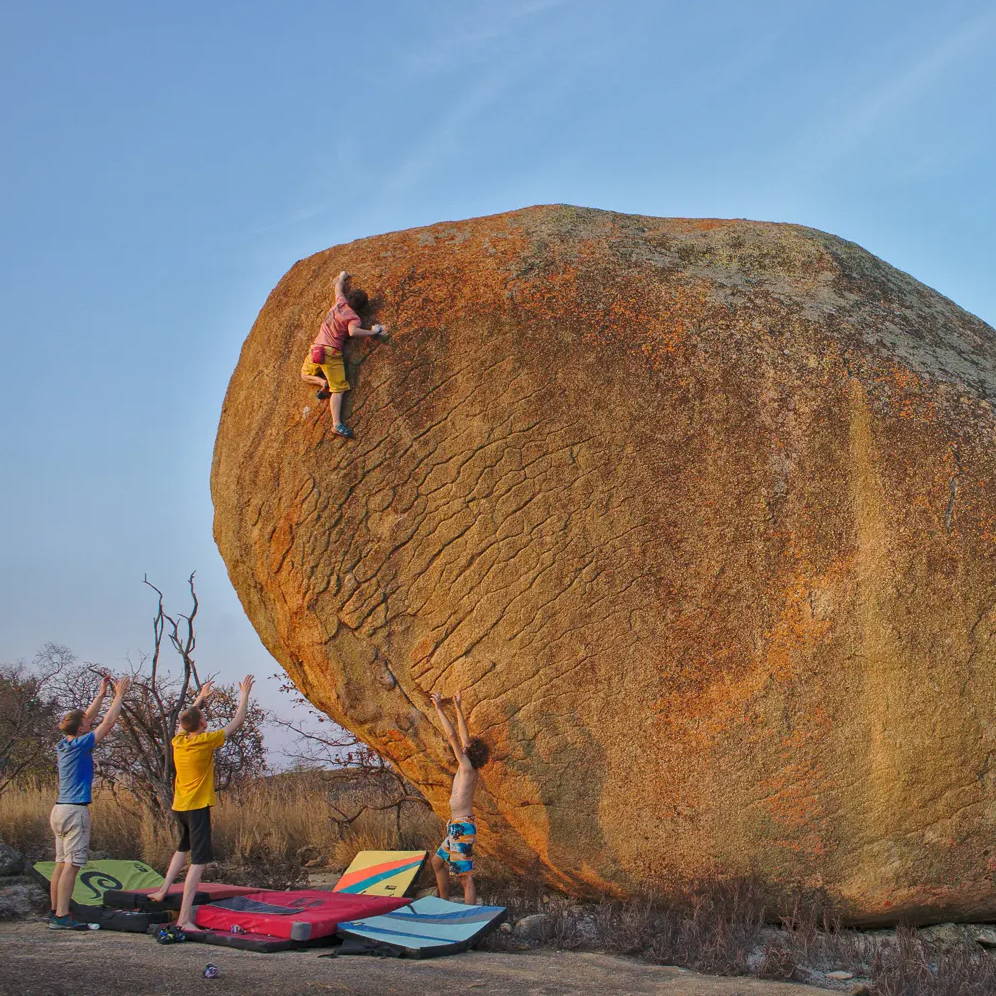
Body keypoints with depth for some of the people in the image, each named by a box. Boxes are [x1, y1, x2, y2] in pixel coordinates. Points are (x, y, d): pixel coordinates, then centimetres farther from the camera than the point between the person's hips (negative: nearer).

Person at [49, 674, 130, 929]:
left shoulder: (64, 744, 10)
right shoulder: (79, 745, -13)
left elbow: (86, 718, 23)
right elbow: (108, 723, -10)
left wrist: (101, 694, 25)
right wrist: (119, 695, -1)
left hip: (60, 809, 9)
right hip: (75, 811, -9)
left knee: (62, 863, 12)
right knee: (71, 865, -9)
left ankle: (55, 911, 16)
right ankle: (62, 916, -11)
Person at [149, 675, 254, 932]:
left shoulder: (178, 741, 4)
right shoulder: (206, 741, -13)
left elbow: (186, 720, 28)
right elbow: (237, 721, -4)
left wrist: (200, 698, 37)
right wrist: (245, 694, 8)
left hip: (179, 806, 7)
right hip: (198, 806, -7)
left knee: (184, 848, 32)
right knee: (198, 861, -8)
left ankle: (163, 890, 28)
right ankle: (184, 918, -15)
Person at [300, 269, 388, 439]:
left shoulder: (341, 302, 7)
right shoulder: (354, 318, -8)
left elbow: (339, 286, 27)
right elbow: (353, 332, -29)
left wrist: (342, 277, 48)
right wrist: (373, 332, -18)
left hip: (316, 348, 5)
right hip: (332, 352, -5)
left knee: (305, 376, 30)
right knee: (338, 389, -8)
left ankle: (323, 383, 0)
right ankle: (337, 423, -23)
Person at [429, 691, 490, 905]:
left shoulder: (467, 767, -12)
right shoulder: (468, 769, 9)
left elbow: (453, 736, -15)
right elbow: (464, 736, 18)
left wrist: (439, 709, -12)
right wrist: (458, 709, 23)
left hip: (462, 827, -10)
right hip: (457, 827, 10)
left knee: (466, 874, -9)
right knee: (438, 861, 23)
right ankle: (443, 902, 34)